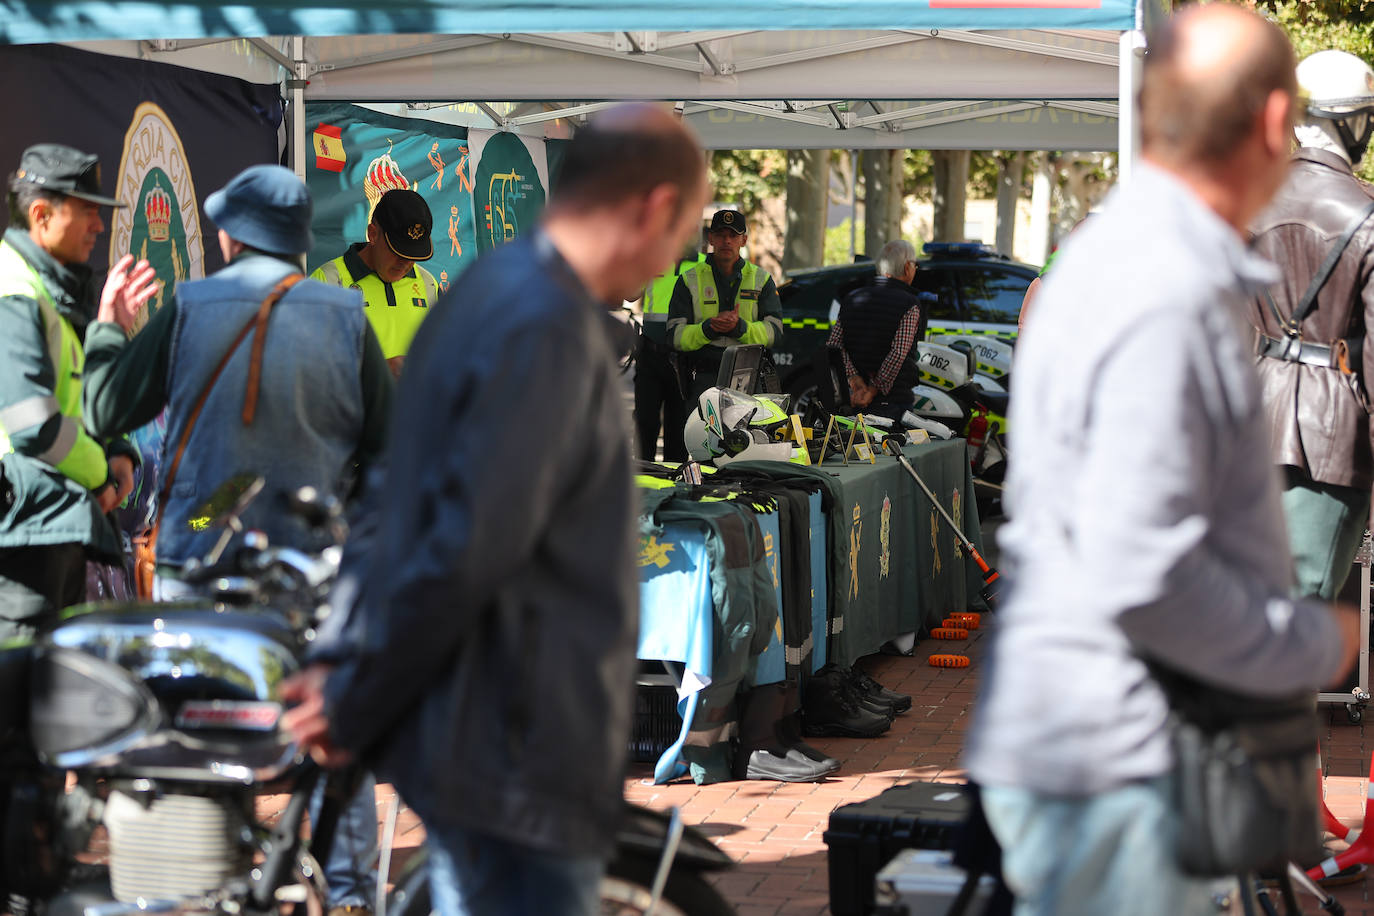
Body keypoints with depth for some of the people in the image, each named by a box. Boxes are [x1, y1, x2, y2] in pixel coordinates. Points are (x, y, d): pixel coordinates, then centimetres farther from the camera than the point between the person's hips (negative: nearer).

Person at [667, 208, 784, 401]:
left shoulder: (761, 278, 15)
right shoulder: (689, 280, 12)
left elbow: (774, 331, 4)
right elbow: (675, 336, 4)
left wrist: (739, 327, -15)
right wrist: (710, 328, -15)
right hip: (705, 374, -1)